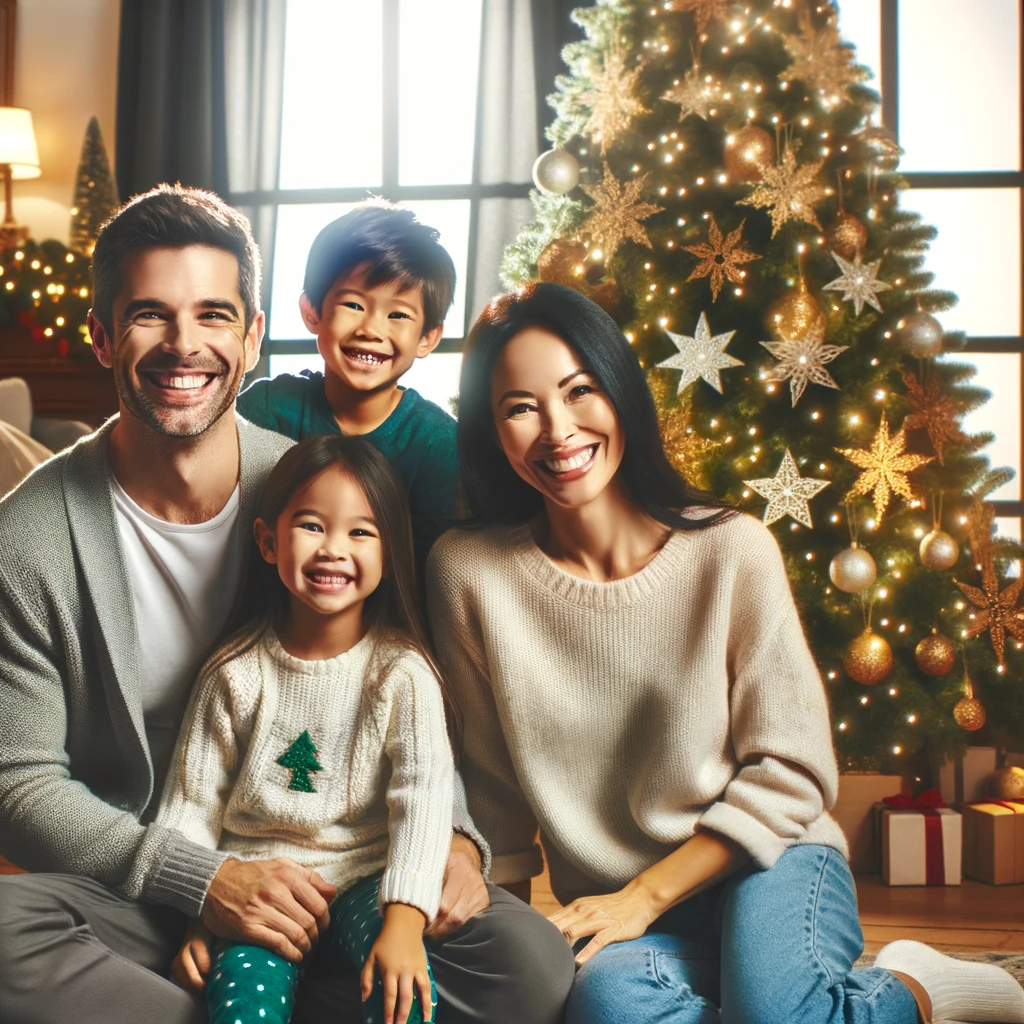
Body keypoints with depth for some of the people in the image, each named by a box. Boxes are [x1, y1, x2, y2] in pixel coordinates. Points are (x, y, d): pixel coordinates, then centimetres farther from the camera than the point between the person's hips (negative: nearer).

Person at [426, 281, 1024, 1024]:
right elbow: (492, 783, 3)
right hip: (614, 910, 2)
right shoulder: (468, 571, -7)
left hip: (768, 861, -1)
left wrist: (646, 894, -12)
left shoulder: (733, 550, -10)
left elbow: (790, 772, -7)